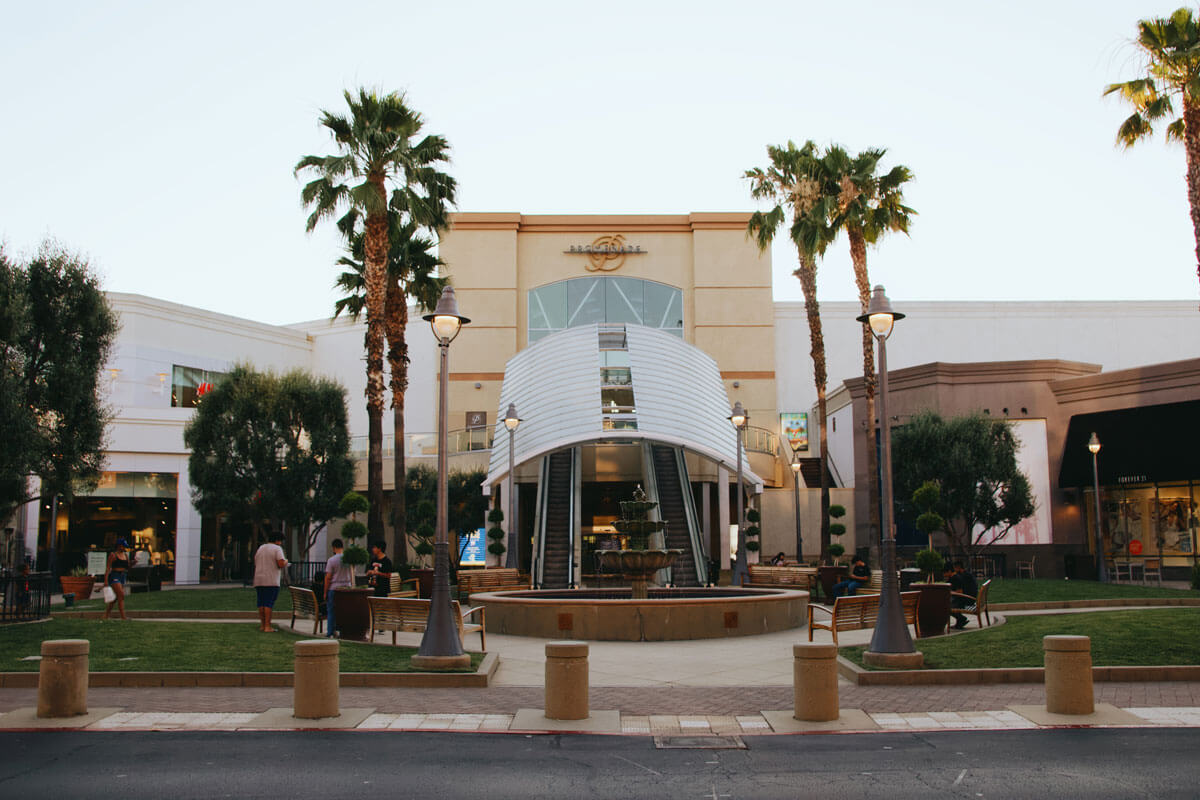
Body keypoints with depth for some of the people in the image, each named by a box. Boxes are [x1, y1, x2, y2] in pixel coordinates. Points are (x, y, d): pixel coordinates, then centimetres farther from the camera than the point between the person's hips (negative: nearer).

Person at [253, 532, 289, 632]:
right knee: (269, 603, -7)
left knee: (261, 603, 11)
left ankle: (262, 625, 14)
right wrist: (286, 562, 5)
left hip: (258, 580, 7)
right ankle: (267, 627, -10)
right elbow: (281, 564, -14)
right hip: (271, 581, -7)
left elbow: (255, 565, 20)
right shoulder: (277, 549, -4)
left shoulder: (260, 549, 18)